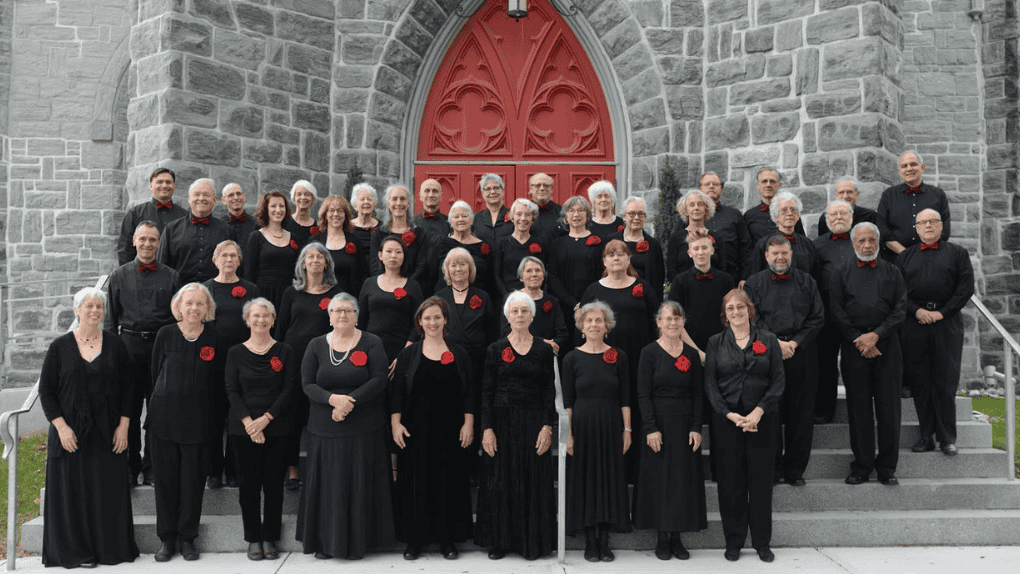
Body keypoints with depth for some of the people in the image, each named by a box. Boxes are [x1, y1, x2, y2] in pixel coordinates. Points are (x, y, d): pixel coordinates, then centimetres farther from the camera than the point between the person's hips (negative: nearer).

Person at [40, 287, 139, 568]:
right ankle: (75, 550, 15)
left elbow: (128, 386, 4)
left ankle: (111, 548, 15)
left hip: (107, 434, 1)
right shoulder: (60, 347, 0)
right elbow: (46, 390, 0)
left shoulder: (115, 345, 4)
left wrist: (123, 426, -4)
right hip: (70, 434, -1)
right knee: (72, 491, 3)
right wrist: (61, 427, -10)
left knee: (109, 491, 3)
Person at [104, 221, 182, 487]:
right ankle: (130, 466, 17)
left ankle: (152, 468, 14)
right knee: (129, 409, 5)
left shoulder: (171, 276, 6)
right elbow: (110, 318, 9)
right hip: (129, 345, 1)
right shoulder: (119, 276, 8)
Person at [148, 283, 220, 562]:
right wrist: (162, 402, 8)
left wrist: (199, 401, 2)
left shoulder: (214, 338, -1)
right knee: (165, 478, 5)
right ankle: (166, 538, 18)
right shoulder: (166, 334, 0)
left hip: (197, 419, 0)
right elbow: (156, 372, 7)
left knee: (193, 479, 4)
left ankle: (187, 537, 18)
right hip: (164, 416, 0)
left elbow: (216, 378, 5)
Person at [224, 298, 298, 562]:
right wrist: (248, 422, -13)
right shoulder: (236, 352, 5)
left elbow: (290, 389, -2)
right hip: (243, 428, 0)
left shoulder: (285, 352, 4)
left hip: (277, 427, 0)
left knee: (274, 484, 3)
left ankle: (271, 538, 14)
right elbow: (232, 391, 0)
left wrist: (266, 418, -12)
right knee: (248, 485, 3)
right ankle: (254, 539, 15)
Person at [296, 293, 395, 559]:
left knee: (360, 484, 2)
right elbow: (307, 384, 1)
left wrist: (350, 401, -19)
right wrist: (332, 399, -18)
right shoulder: (317, 345, 7)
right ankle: (325, 541, 18)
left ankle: (356, 542, 14)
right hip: (325, 430, 2)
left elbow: (379, 380, -9)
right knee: (327, 484, 6)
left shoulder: (371, 343, 0)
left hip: (364, 430, -2)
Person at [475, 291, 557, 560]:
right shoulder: (495, 349, 2)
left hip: (533, 422, 0)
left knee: (533, 483, 4)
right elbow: (487, 391, 1)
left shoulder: (544, 349, 3)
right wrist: (487, 428, -7)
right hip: (502, 421, 0)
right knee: (499, 482, 5)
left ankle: (531, 541, 16)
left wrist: (547, 426, -8)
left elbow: (550, 390, 1)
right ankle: (499, 541, 17)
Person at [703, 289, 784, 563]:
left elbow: (778, 381, 0)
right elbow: (710, 384, 1)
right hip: (727, 420, 0)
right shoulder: (715, 343, 6)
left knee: (761, 479, 4)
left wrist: (758, 412, -12)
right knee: (731, 481, 3)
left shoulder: (768, 340, 5)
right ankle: (733, 541, 15)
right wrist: (732, 415, -11)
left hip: (762, 419, 0)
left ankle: (762, 542, 16)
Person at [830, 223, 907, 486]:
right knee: (858, 407, 2)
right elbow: (837, 311, 2)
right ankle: (862, 466, 10)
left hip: (887, 346, 1)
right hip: (854, 347, 0)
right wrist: (859, 341, -8)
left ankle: (887, 467, 11)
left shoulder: (892, 273, 11)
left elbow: (900, 309, 2)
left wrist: (876, 335, -10)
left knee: (888, 407, 1)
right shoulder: (842, 274, 9)